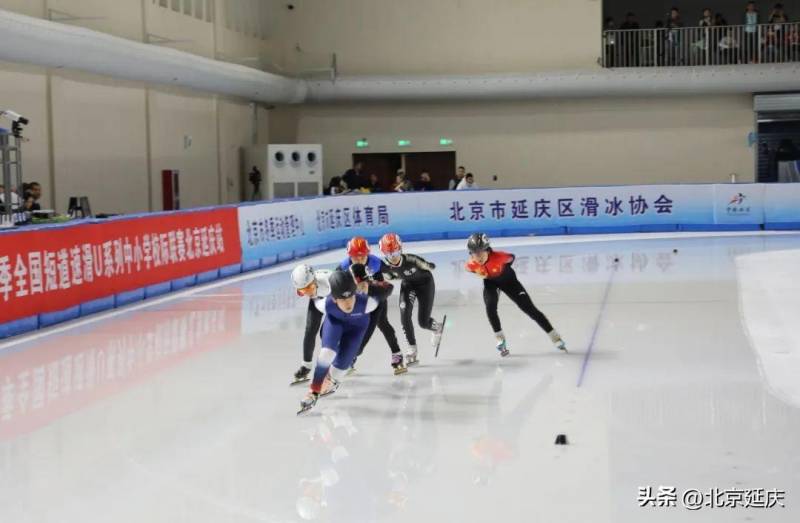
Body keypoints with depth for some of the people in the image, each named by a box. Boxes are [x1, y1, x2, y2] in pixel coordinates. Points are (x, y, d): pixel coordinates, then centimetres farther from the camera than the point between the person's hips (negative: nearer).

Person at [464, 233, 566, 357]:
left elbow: (511, 258, -14)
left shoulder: (498, 257, -38)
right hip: (490, 283, 2)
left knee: (529, 308, -3)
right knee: (490, 308, -22)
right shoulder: (471, 265, -29)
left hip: (508, 280, -2)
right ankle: (501, 341, -4)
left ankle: (556, 338, 3)